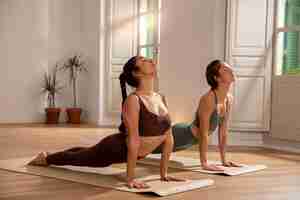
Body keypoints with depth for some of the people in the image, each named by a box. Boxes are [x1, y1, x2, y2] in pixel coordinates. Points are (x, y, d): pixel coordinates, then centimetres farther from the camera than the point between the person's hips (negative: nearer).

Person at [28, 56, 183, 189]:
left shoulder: (161, 98, -8)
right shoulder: (133, 100, -31)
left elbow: (168, 137, -4)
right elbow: (133, 140, -33)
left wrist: (164, 172, -5)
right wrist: (130, 178, -33)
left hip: (134, 153, 8)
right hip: (115, 148, -8)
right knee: (77, 158, 20)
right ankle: (45, 158, 50)